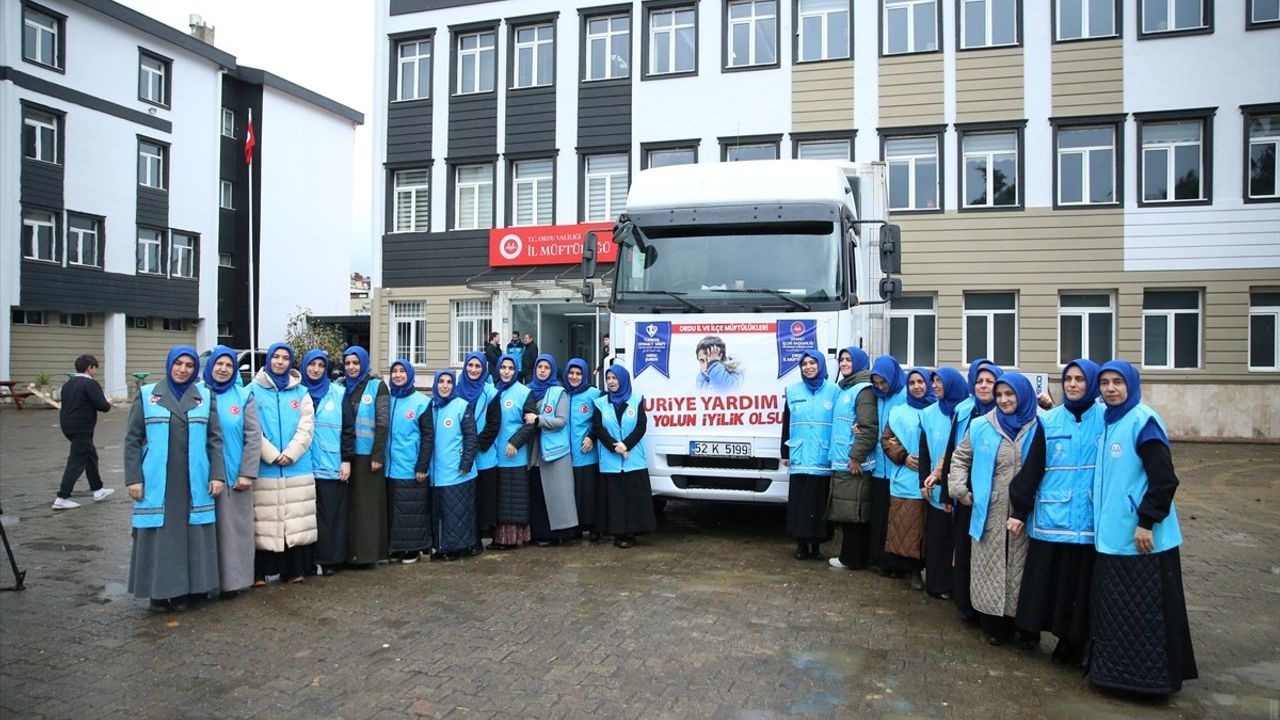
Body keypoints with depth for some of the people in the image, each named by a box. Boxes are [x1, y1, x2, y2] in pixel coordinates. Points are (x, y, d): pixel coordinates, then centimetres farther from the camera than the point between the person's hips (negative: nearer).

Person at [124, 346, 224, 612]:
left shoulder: (206, 397, 7)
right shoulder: (147, 395, 4)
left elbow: (215, 438, 5)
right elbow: (132, 439, 2)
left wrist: (217, 475, -3)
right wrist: (133, 478, -5)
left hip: (194, 482, 1)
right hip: (157, 482, -1)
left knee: (191, 537, 5)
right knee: (159, 536, 3)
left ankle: (183, 590, 15)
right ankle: (158, 592, 14)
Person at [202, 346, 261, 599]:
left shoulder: (244, 396, 1)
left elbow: (254, 437, -2)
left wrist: (247, 473, -8)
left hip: (235, 474, -1)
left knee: (234, 528, 5)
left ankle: (233, 580, 16)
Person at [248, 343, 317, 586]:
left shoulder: (301, 392, 12)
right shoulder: (253, 390, 4)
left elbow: (306, 428, 3)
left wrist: (290, 454, -10)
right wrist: (271, 455, -12)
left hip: (297, 468, 2)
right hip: (264, 468, -2)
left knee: (296, 520, 3)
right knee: (264, 521, -2)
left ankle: (295, 568, 10)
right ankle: (260, 571, 5)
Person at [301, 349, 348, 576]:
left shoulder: (338, 393, 3)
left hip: (331, 466, -1)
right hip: (304, 466, 2)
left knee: (331, 514, 1)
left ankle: (330, 559, 10)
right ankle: (310, 558, 14)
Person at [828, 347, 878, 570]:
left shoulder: (864, 390, -11)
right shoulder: (845, 388, 18)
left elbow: (868, 428, -19)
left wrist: (856, 456, -20)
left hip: (854, 464, -9)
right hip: (840, 463, 9)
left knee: (853, 513, -3)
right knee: (846, 513, 13)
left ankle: (852, 558, 5)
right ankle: (853, 556, 22)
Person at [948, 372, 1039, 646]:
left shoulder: (1038, 429, -1)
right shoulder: (981, 426, 5)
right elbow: (960, 458, 15)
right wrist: (959, 489, 3)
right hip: (989, 514, 2)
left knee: (1021, 570, 5)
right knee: (990, 571, 7)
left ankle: (1026, 629, 21)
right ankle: (994, 626, 21)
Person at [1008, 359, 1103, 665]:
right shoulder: (1048, 421, 5)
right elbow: (1032, 467, 3)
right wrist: (1020, 509, 1)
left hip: (1091, 519, -1)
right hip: (1051, 517, 1)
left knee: (1082, 582, 5)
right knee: (1050, 579, 5)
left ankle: (1076, 642, 20)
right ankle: (1063, 639, 21)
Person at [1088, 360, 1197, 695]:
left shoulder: (1143, 421, -13)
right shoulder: (1108, 422, 11)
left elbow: (1164, 479, -17)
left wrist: (1146, 522, -18)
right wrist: (1102, 522, 17)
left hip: (1141, 537, -8)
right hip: (1112, 535, 8)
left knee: (1146, 612, 2)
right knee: (1114, 610, 15)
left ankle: (1152, 676, 15)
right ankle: (1115, 669, 27)